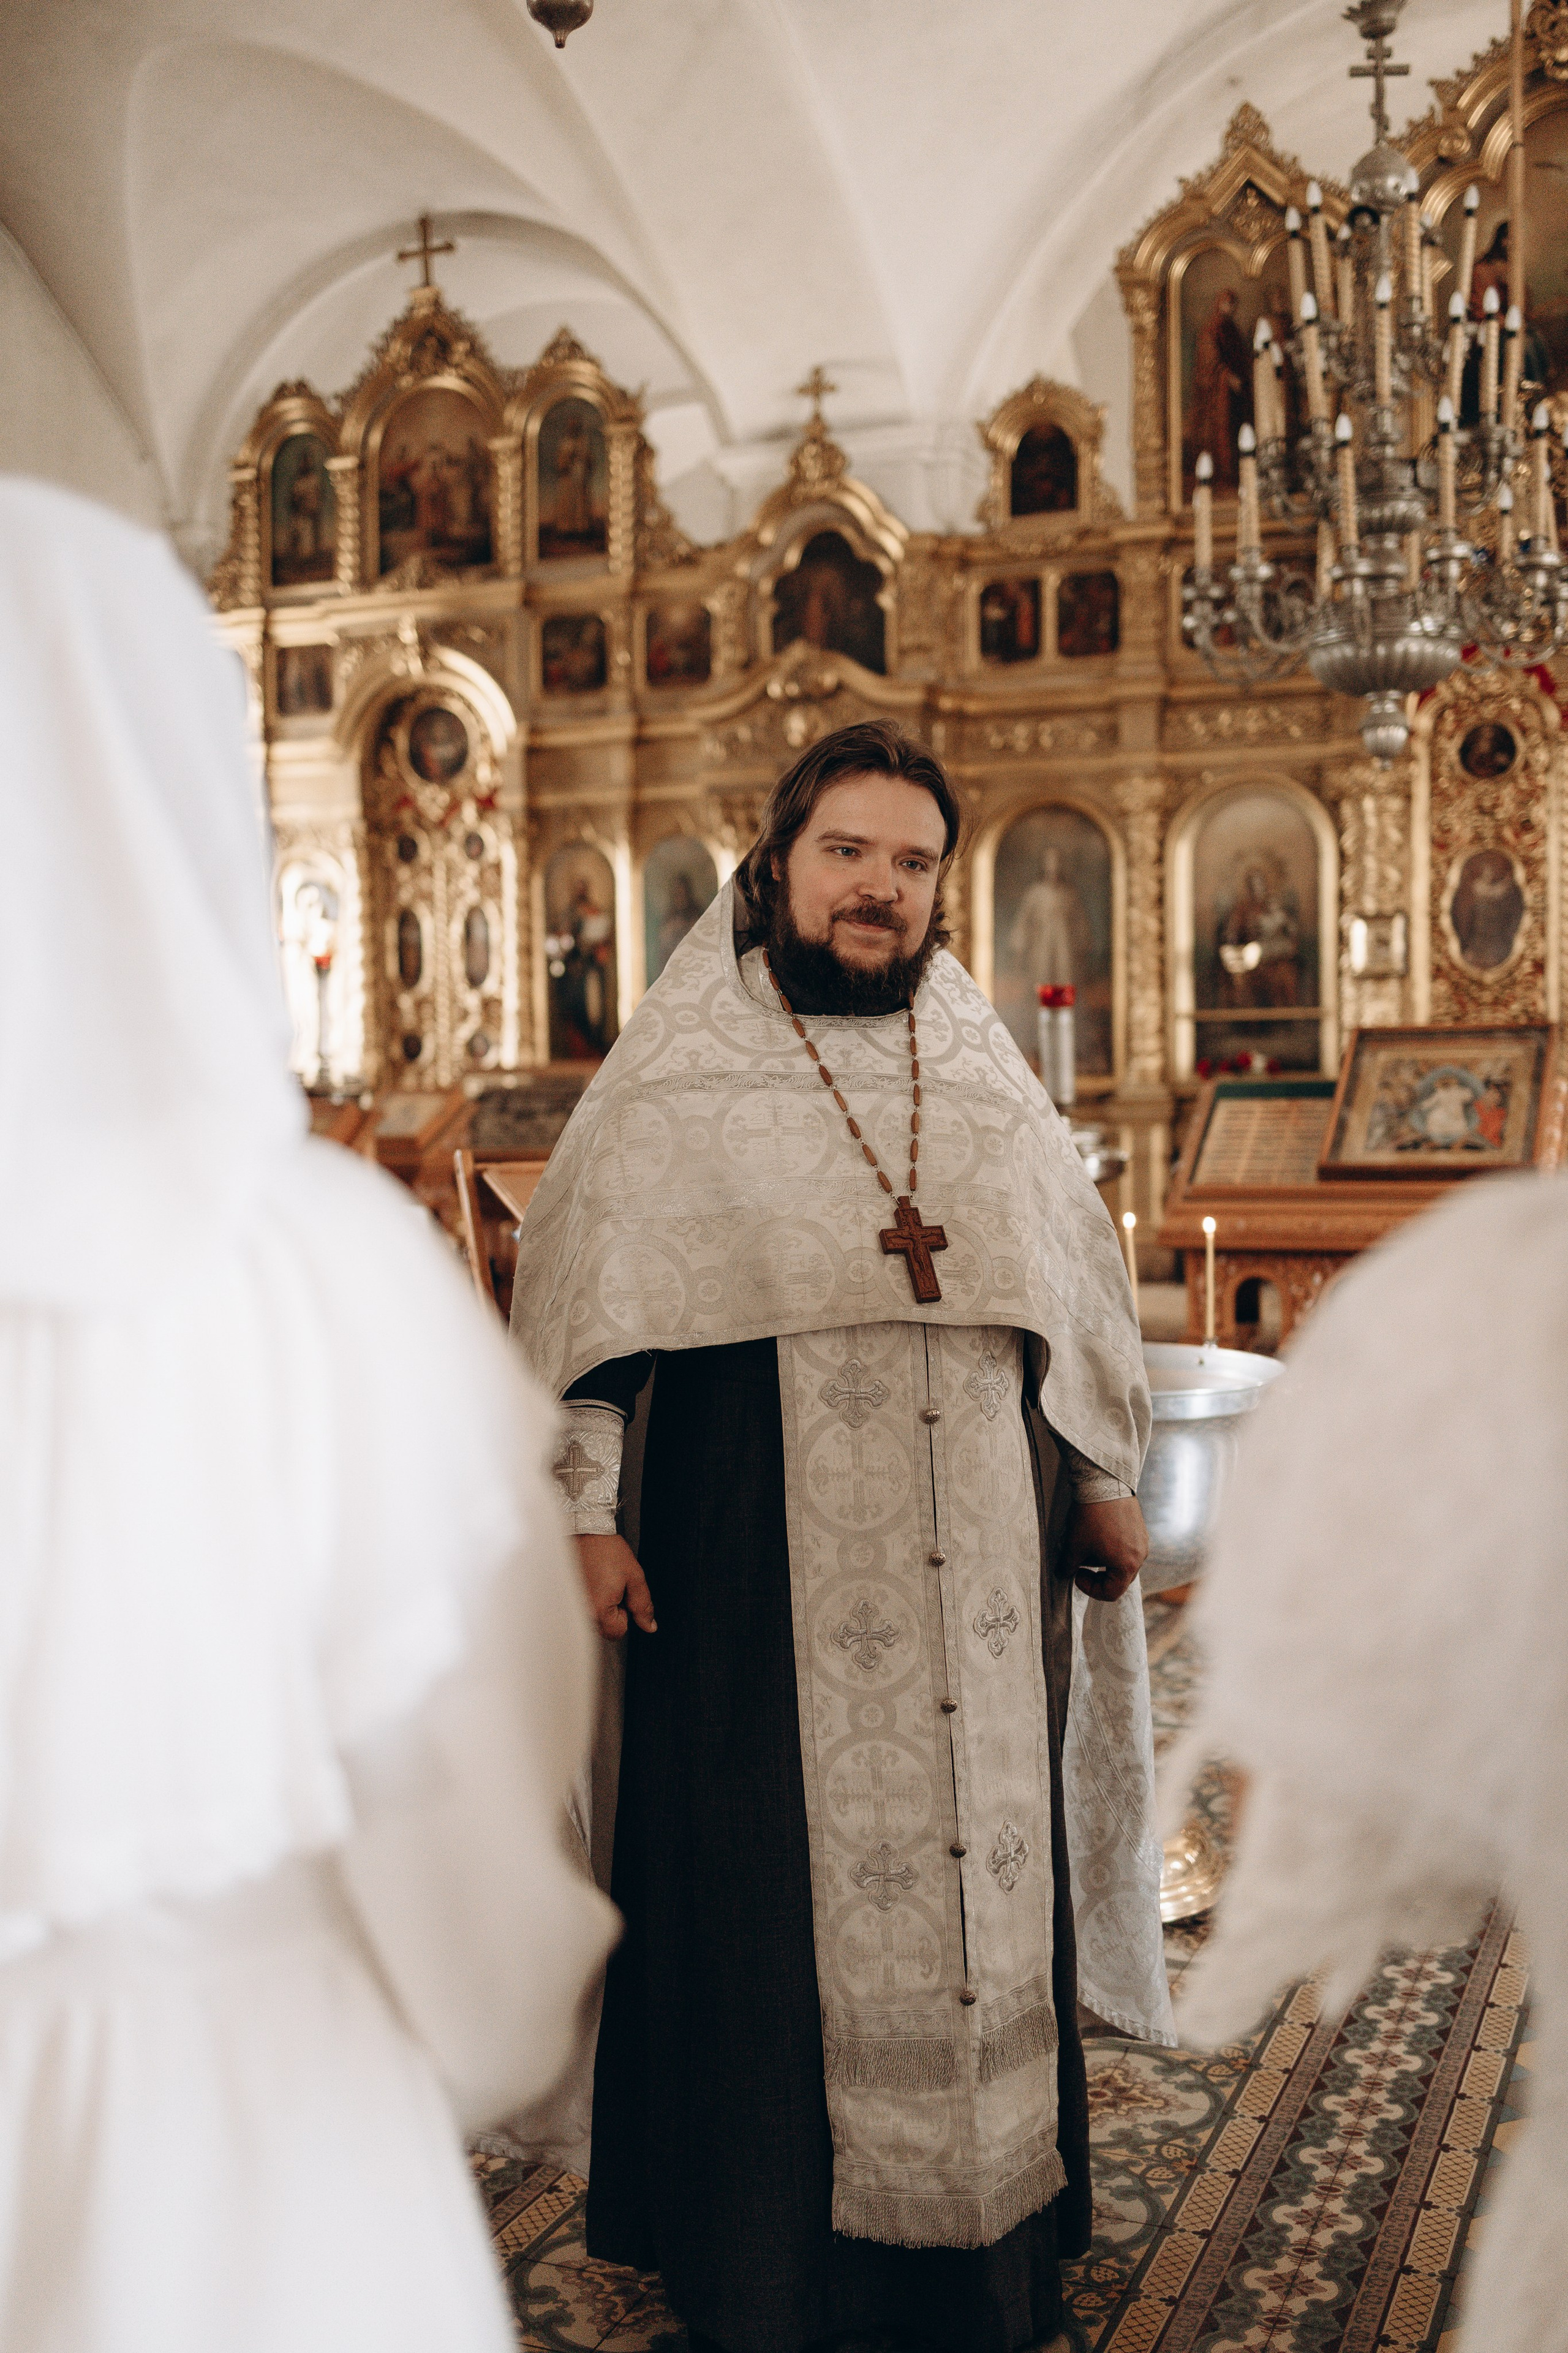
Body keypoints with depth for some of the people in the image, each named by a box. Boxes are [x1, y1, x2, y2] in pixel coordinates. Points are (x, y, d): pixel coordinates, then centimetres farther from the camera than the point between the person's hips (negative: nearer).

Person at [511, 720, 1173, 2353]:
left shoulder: (990, 1085, 11)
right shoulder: (676, 1088, 0)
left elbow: (1076, 1292, 18)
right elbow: (585, 1298, -2)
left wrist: (1105, 1480, 16)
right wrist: (585, 1514, -9)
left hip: (982, 1583, 4)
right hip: (759, 1575, -3)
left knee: (987, 1880, 11)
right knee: (762, 1900, 4)